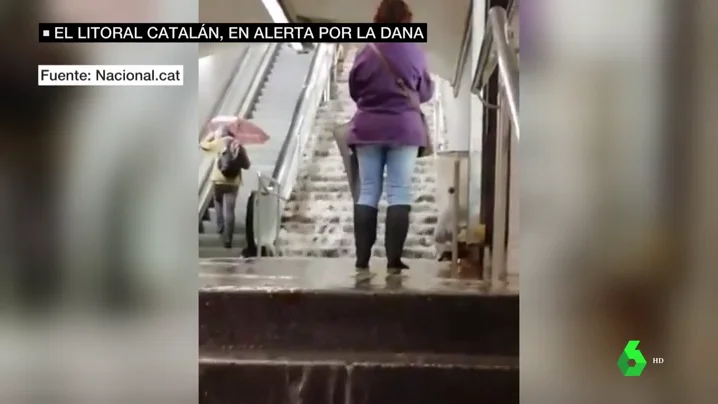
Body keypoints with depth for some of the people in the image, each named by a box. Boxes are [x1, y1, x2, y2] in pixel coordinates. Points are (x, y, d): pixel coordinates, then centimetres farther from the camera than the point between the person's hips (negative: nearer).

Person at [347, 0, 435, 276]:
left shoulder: (366, 53, 1)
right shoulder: (415, 52, -2)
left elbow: (354, 91, 11)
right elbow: (426, 93, 8)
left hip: (368, 128, 2)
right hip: (404, 127, -1)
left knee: (367, 192, 4)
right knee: (399, 192, -1)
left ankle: (362, 260, 2)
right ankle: (393, 260, -5)